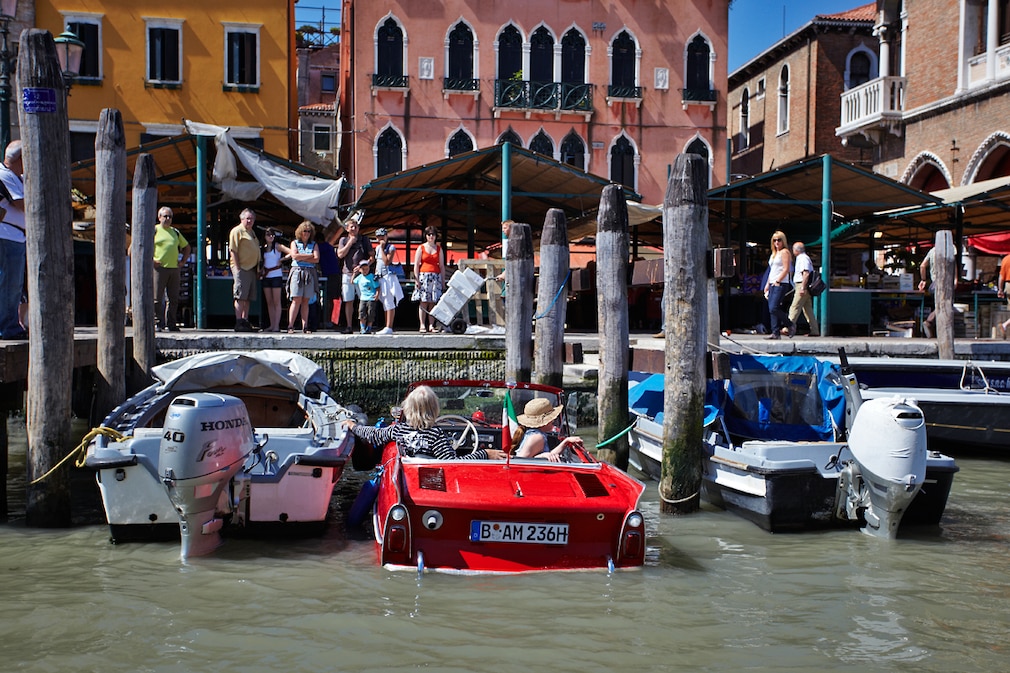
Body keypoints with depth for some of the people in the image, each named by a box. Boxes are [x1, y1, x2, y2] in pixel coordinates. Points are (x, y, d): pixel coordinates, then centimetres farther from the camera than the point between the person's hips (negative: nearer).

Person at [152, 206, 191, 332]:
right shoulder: (154, 230, 4)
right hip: (159, 268, -5)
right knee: (157, 298, -5)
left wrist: (183, 261, 15)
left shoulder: (175, 232, 19)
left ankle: (171, 323, 11)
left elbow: (186, 247, 29)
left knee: (174, 299, 5)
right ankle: (157, 323, -2)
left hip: (174, 269, 5)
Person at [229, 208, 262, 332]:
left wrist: (258, 265, 17)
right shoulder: (237, 231, -5)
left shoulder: (251, 232, 21)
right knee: (240, 296, -10)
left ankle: (245, 321, 13)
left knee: (248, 298, 9)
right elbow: (233, 251, -12)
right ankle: (239, 323, -11)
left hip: (251, 269, 9)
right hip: (241, 268, -9)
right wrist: (237, 268, -18)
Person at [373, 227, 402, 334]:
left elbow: (386, 262, -17)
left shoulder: (391, 247, -5)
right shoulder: (377, 248, 16)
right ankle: (387, 327, 13)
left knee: (389, 303, -9)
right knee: (385, 303, 10)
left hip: (388, 276, -8)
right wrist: (375, 275, 18)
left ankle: (389, 328, -12)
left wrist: (382, 248, -14)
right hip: (380, 277, 8)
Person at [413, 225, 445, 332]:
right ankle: (422, 325, -5)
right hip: (423, 275, -2)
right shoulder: (421, 248, 7)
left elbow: (442, 266, 14)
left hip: (436, 277, 2)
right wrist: (416, 279, -7)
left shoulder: (439, 249, 14)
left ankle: (431, 325, -1)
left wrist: (443, 280, 7)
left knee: (433, 302, -2)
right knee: (423, 301, -6)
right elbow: (416, 265, 3)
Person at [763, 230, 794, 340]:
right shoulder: (774, 254, 21)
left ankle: (790, 326, -1)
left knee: (774, 309, -17)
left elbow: (786, 269, -13)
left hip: (781, 284, -9)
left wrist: (777, 281, -18)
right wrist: (767, 285, 19)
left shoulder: (785, 252, -4)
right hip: (773, 285, 9)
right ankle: (776, 333, 4)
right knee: (772, 310, 3)